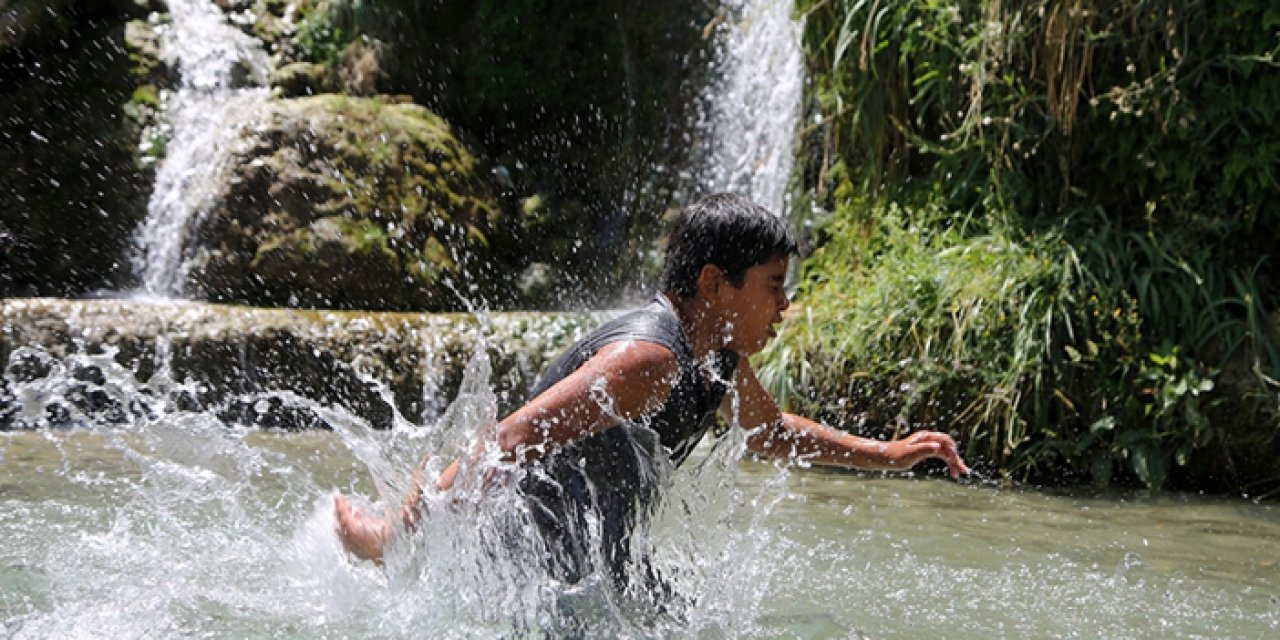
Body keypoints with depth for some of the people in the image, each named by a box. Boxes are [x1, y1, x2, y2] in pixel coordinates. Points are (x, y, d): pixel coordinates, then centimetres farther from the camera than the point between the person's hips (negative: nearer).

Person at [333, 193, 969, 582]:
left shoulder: (721, 361, 7)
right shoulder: (648, 356, -25)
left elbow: (772, 433, 30)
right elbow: (517, 435, -31)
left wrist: (887, 454, 29)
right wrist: (395, 534, -36)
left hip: (587, 568, 8)